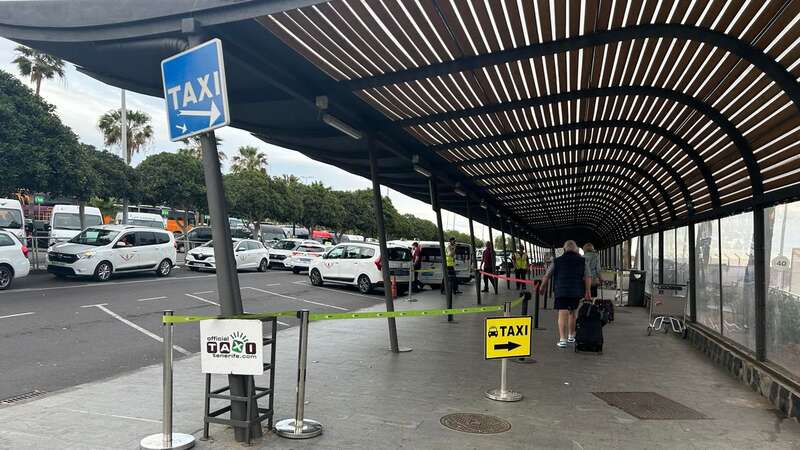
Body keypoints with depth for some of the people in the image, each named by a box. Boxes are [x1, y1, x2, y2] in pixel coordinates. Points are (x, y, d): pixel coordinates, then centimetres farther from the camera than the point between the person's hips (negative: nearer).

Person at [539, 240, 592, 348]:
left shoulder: (557, 261, 2)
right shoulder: (582, 261, 4)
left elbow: (547, 276, 6)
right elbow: (587, 277, -2)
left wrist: (542, 286, 21)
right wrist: (588, 291, 4)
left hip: (561, 291, -2)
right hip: (576, 292, 2)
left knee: (562, 314, -3)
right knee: (572, 313, 19)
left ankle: (562, 340, -12)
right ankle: (571, 336, 32)